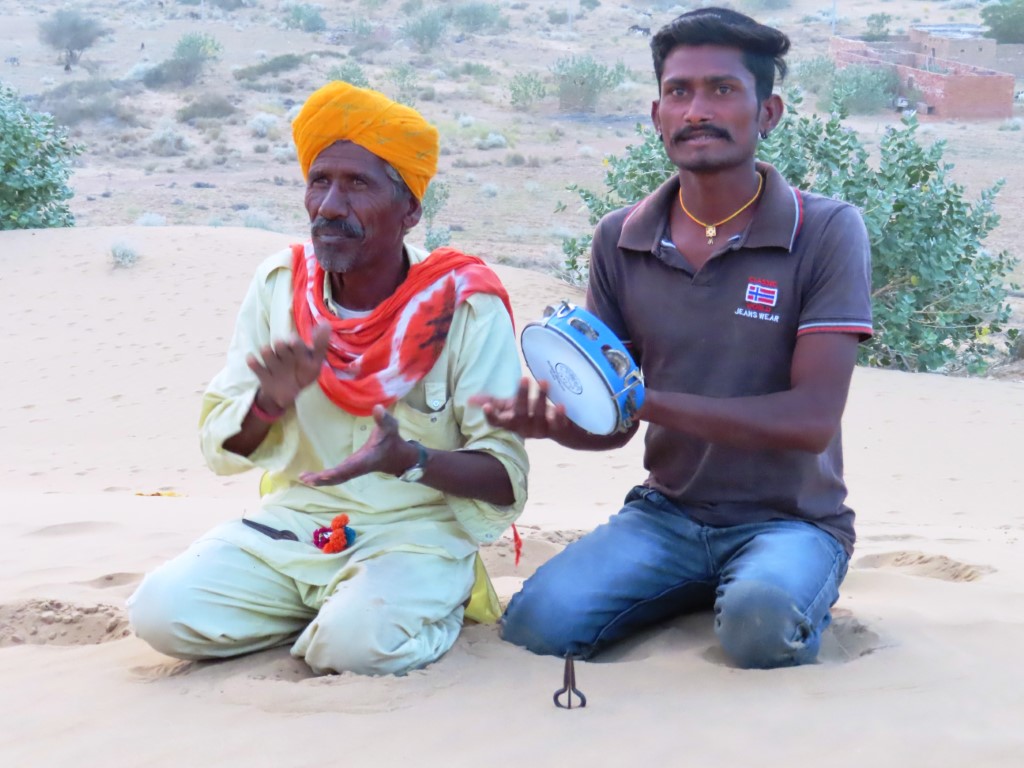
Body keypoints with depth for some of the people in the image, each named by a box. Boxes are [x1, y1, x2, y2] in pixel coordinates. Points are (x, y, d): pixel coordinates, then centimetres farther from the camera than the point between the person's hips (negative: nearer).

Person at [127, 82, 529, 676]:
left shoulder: (465, 305, -12)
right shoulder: (280, 283, 0)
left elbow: (506, 477, -13)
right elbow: (220, 447, 4)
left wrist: (407, 460, -32)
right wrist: (270, 401, -20)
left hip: (417, 530, -4)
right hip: (294, 522, 5)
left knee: (356, 642, -33)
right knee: (163, 611, -17)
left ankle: (429, 608, 3)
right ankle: (341, 606, 7)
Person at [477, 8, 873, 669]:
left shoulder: (827, 231, -10)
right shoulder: (621, 241, 2)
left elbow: (812, 419, -18)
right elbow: (613, 424, 6)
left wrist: (648, 398, -24)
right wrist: (549, 422, -18)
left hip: (790, 517, -3)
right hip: (666, 512, 3)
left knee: (759, 626, -35)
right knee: (535, 624, -21)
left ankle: (796, 591, 1)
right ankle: (700, 589, 6)